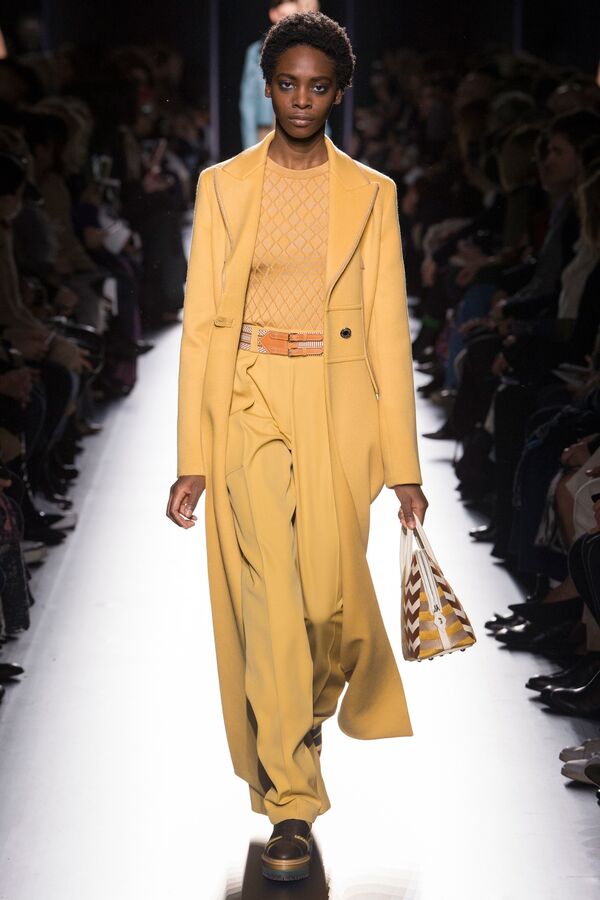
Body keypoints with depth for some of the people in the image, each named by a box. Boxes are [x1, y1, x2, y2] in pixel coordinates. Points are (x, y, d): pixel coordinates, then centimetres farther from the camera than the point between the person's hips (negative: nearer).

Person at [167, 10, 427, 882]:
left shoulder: (370, 192, 7)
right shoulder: (223, 185, 5)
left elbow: (388, 327, 4)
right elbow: (202, 322, 2)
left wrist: (403, 462, 0)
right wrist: (193, 458, -3)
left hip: (339, 406, 1)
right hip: (251, 404, -1)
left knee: (330, 594, 3)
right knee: (270, 599, -8)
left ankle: (311, 707, 39)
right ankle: (291, 805, 3)